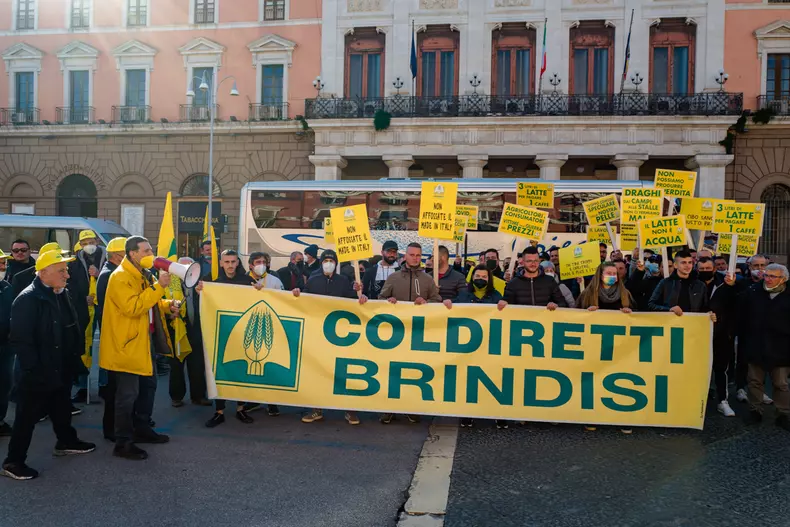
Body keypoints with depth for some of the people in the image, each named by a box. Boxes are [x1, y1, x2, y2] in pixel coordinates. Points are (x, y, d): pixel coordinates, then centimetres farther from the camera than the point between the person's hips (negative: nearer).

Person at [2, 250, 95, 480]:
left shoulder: (62, 294, 8)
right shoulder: (28, 299, -19)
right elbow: (20, 340, -21)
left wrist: (75, 358, 14)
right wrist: (34, 369, -21)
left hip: (61, 370, 8)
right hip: (37, 374, -8)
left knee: (62, 410, 23)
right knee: (27, 418, 3)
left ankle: (66, 442, 40)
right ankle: (13, 461, 16)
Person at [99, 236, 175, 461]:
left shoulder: (143, 274, 12)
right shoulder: (120, 277, -19)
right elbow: (133, 307, -30)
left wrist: (166, 305, 7)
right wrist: (159, 286, -30)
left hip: (146, 339, 10)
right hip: (128, 343, -10)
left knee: (148, 386, 19)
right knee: (128, 394, -3)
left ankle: (142, 429, 33)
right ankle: (123, 443, 7)